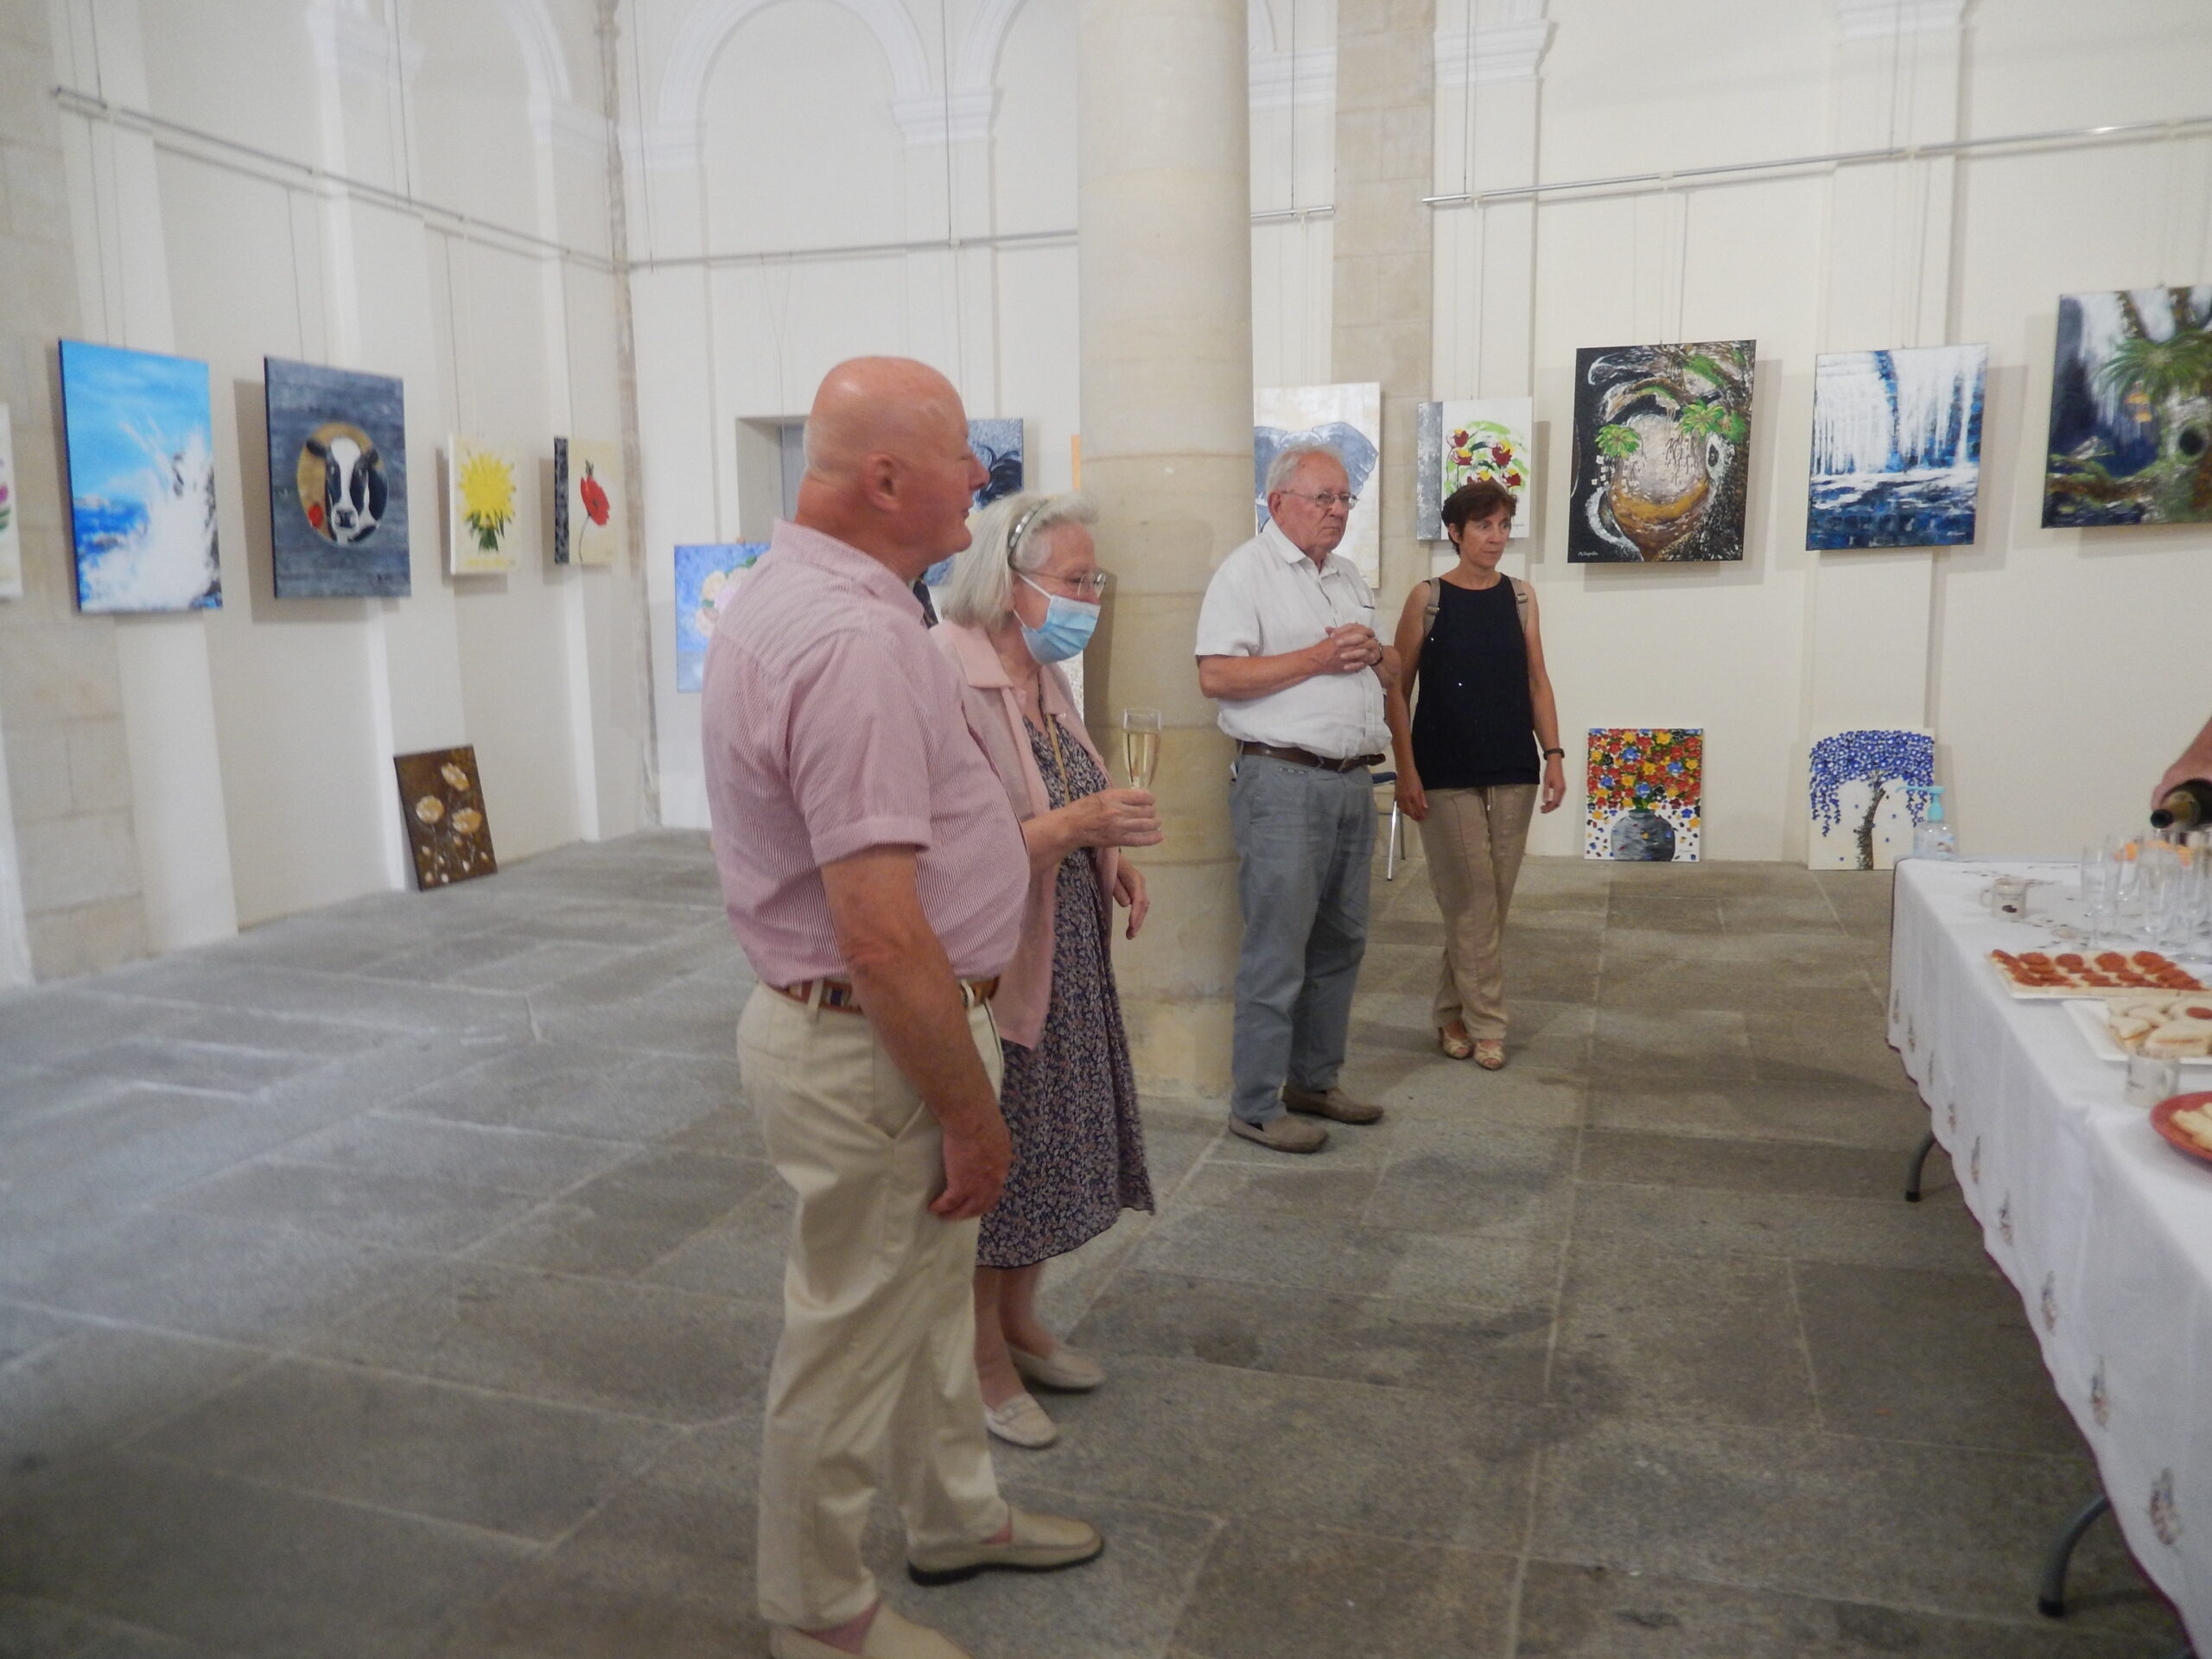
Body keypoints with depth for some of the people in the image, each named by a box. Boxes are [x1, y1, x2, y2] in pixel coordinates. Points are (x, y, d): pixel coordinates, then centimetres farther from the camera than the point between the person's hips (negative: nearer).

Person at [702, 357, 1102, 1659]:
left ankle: (957, 1516, 48)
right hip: (873, 1047, -10)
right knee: (856, 1334, 10)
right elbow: (882, 935, -30)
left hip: (837, 1011, 10)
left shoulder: (791, 595, 7)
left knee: (932, 1286, 26)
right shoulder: (854, 637, -28)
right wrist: (974, 1114, -20)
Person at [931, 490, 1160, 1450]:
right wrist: (1073, 826, -29)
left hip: (1066, 968, 9)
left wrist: (1110, 855, 4)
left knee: (1043, 1151, 20)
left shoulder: (1043, 677, 7)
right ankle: (985, 1362, 28)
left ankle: (1021, 1326, 40)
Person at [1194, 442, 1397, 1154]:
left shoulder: (1349, 576, 20)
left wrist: (1373, 654, 0)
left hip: (1352, 781, 8)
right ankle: (1256, 1105, 3)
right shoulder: (1247, 571, -5)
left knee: (1340, 942, 13)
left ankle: (1315, 1080, 26)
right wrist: (1319, 657, -15)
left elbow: (1391, 674, 23)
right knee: (1277, 948, -6)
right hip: (1285, 781, -8)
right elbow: (1217, 675, -16)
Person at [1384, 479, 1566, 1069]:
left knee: (1493, 898, 8)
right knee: (1473, 896, -2)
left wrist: (1553, 755, 0)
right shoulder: (1428, 597, -3)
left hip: (1513, 767, 4)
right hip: (1446, 771, -4)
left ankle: (1454, 1011, 22)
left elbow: (1537, 682, 10)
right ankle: (1485, 1023, 9)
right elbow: (1398, 688, -3)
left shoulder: (1519, 595, 7)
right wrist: (1406, 771, -9)